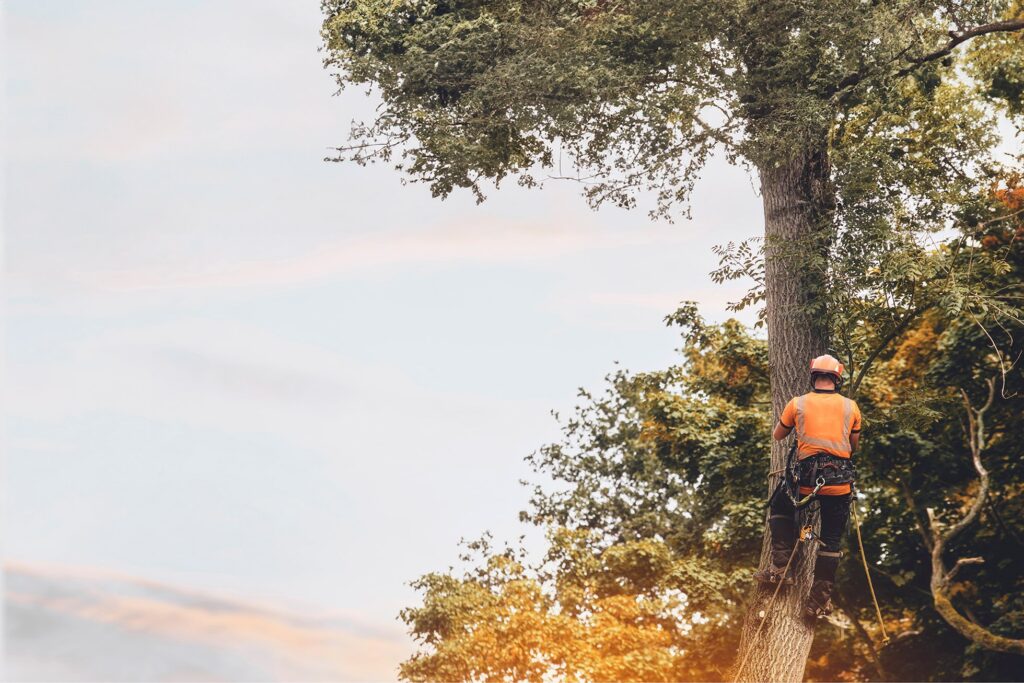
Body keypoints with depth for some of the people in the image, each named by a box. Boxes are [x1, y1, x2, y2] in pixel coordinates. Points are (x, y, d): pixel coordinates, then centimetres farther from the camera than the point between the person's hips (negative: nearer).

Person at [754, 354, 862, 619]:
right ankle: (819, 599, 10)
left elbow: (777, 436, 20)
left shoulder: (797, 404, 5)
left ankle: (781, 566, 14)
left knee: (779, 508, 27)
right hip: (840, 481, 1)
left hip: (806, 477, -1)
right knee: (831, 540, 11)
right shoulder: (851, 407, 8)